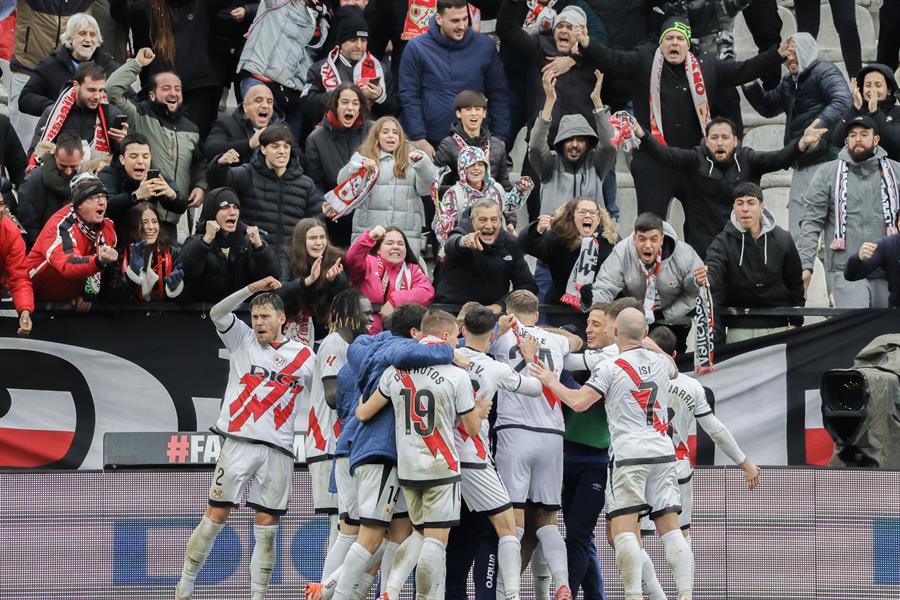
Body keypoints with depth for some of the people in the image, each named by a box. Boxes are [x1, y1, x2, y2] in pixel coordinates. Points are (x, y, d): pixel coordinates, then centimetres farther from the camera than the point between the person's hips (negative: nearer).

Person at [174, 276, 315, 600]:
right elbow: (217, 313, -8)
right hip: (239, 443, -1)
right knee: (215, 516, -2)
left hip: (278, 449, 1)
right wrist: (252, 289, -17)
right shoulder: (243, 339, 8)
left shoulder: (304, 356, 10)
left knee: (267, 527, 2)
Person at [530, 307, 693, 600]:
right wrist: (654, 346, 42)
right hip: (663, 453, 5)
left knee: (623, 528, -5)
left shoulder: (610, 368, -5)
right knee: (670, 528, 4)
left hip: (629, 455, -5)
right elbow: (675, 372, 35)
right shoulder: (661, 361, 10)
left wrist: (552, 382, 5)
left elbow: (579, 402, -10)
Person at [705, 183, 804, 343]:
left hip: (778, 327, 2)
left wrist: (795, 322, 8)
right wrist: (705, 280, -47)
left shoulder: (782, 239, 0)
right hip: (739, 330, -1)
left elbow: (795, 283, 10)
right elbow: (713, 271, -23)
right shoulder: (724, 241, -5)